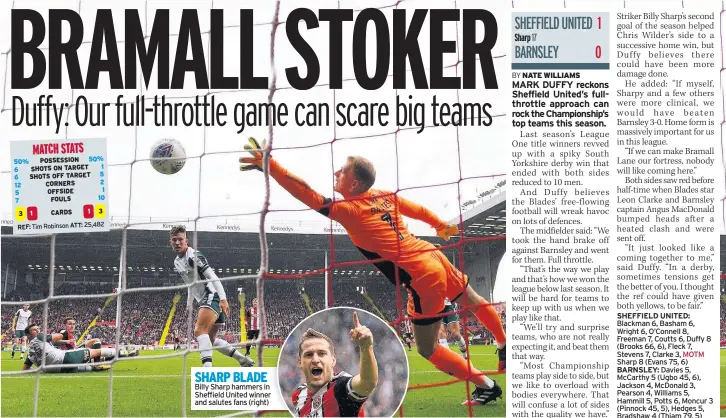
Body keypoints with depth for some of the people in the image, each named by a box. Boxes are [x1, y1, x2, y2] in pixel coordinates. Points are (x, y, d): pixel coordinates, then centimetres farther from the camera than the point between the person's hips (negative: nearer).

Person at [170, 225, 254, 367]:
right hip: (204, 300, 10)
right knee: (210, 339, 15)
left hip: (213, 296, -10)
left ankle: (207, 369, -39)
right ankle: (244, 360, 18)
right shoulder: (177, 262, 15)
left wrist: (223, 299, -29)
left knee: (200, 331, -26)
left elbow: (213, 277, -21)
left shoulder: (194, 256, -14)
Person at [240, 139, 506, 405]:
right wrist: (442, 226, 39)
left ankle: (487, 386, 16)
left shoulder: (349, 211, -16)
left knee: (427, 350, 8)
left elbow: (308, 196, -23)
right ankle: (504, 346, 56)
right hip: (434, 256, 8)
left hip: (423, 278, -8)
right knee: (474, 302, 31)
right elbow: (420, 211, 20)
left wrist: (268, 165, -26)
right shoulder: (386, 196, 5)